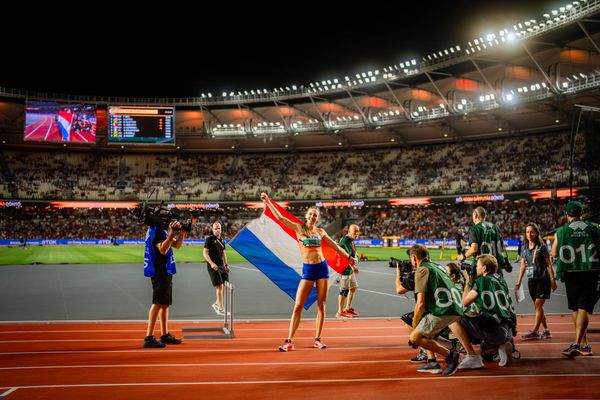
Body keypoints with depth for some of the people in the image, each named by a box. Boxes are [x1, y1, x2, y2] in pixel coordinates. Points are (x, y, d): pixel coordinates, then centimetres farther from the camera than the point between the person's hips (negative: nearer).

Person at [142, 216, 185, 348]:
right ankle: (149, 338, -15)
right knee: (158, 303, -13)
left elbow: (176, 245, 20)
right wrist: (172, 232, -26)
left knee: (165, 303, 14)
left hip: (165, 271, 10)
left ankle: (165, 335, 21)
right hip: (159, 272, -10)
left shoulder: (161, 230, 16)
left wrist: (182, 231, 6)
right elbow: (163, 249, -25)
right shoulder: (155, 230, -14)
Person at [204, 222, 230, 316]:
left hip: (221, 266, 7)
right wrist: (211, 263, -22)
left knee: (225, 286, 6)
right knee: (219, 286, -10)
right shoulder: (209, 239, -6)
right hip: (213, 267, -7)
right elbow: (205, 253, -11)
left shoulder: (222, 240, 15)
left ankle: (216, 304, 25)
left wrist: (226, 264, 16)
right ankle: (220, 309, -4)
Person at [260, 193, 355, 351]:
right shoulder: (299, 228, 2)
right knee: (298, 306, -7)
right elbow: (279, 217, -3)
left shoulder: (320, 231, 9)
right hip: (308, 269, -3)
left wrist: (348, 257, 27)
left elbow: (335, 245, 21)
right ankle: (289, 341, -5)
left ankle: (317, 339, 12)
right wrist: (268, 202, -7)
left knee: (321, 305, 4)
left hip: (322, 268, 3)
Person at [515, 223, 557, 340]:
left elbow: (549, 264, -3)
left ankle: (535, 331, -8)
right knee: (537, 306, 7)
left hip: (543, 279, -6)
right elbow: (523, 266, 14)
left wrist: (553, 280, -7)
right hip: (531, 280, 6)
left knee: (538, 304, -10)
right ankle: (546, 330, 17)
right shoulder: (525, 249, 10)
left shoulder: (542, 247, -5)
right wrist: (519, 282, 9)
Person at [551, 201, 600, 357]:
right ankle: (577, 343, -19)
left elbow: (554, 254, 6)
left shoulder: (562, 231, 0)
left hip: (571, 274, 1)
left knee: (576, 309, 14)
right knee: (584, 309, -5)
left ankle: (584, 344, 21)